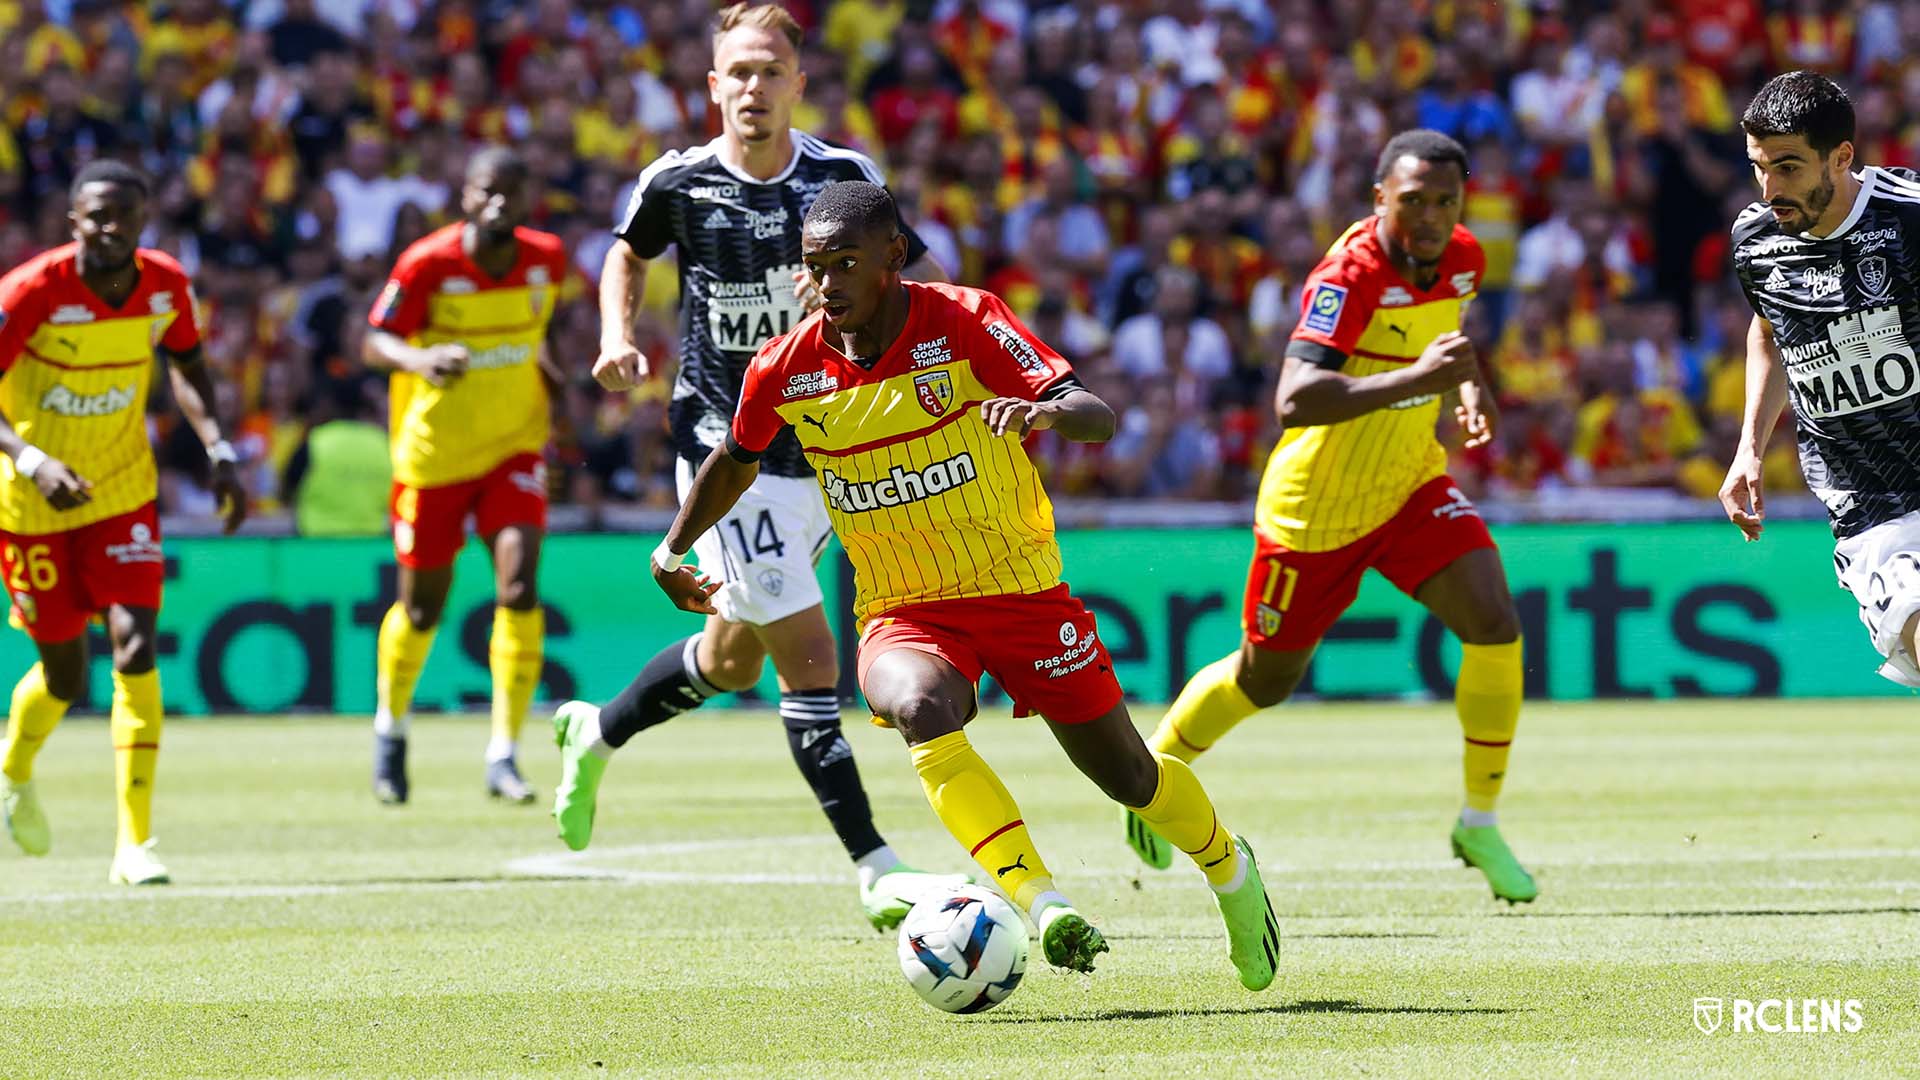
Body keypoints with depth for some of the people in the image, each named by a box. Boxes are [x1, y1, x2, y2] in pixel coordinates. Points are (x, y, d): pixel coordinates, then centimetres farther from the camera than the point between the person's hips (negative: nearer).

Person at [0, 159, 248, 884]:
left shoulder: (165, 285, -8)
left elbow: (185, 365, 12)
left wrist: (220, 453, 0)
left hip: (123, 495, 3)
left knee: (135, 647, -14)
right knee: (65, 673, 6)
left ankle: (134, 844, -11)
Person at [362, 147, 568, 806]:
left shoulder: (547, 260, -5)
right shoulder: (429, 264, -17)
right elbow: (375, 341, -17)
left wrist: (553, 380, 5)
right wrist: (420, 360, -37)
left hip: (514, 448, 2)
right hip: (434, 454, -2)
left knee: (518, 582, -18)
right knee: (422, 606, 8)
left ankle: (504, 756, -13)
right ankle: (390, 725, 38)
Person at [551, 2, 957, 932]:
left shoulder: (845, 177, -3)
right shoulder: (679, 182, -5)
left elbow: (922, 286, 2)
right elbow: (628, 253, 15)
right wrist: (617, 338, -1)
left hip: (826, 455, 4)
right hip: (726, 446, -4)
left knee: (733, 659, 18)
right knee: (808, 655, -13)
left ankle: (596, 734, 45)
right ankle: (875, 872, -12)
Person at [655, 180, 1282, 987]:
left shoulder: (964, 323, -16)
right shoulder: (785, 371, -7)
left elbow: (1098, 418, -24)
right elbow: (736, 462, 15)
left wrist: (1044, 412, -46)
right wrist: (672, 550, 22)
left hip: (1020, 589, -1)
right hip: (902, 614, 1)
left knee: (1130, 778, 8)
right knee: (922, 710, -35)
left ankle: (1229, 869, 41)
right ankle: (1042, 905, -39)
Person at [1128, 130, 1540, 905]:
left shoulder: (1462, 260, -5)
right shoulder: (1350, 274, -28)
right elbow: (1293, 399, -40)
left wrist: (1470, 388, 1)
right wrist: (1416, 378, -47)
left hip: (1412, 488, 5)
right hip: (1315, 508, -5)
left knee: (1495, 626, -15)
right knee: (1267, 677, 12)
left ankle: (1480, 825, -1)